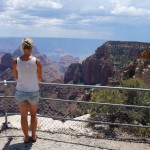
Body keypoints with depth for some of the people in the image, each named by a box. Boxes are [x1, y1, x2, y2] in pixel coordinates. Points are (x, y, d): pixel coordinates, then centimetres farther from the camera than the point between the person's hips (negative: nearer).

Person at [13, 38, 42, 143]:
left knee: (24, 116, 18)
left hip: (20, 92, 1)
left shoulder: (16, 61, -10)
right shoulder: (37, 61, -15)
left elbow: (16, 77, 4)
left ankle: (26, 137, 32)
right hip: (33, 92, -1)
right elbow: (40, 78, -2)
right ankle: (33, 136, 33)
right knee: (33, 114, 23)